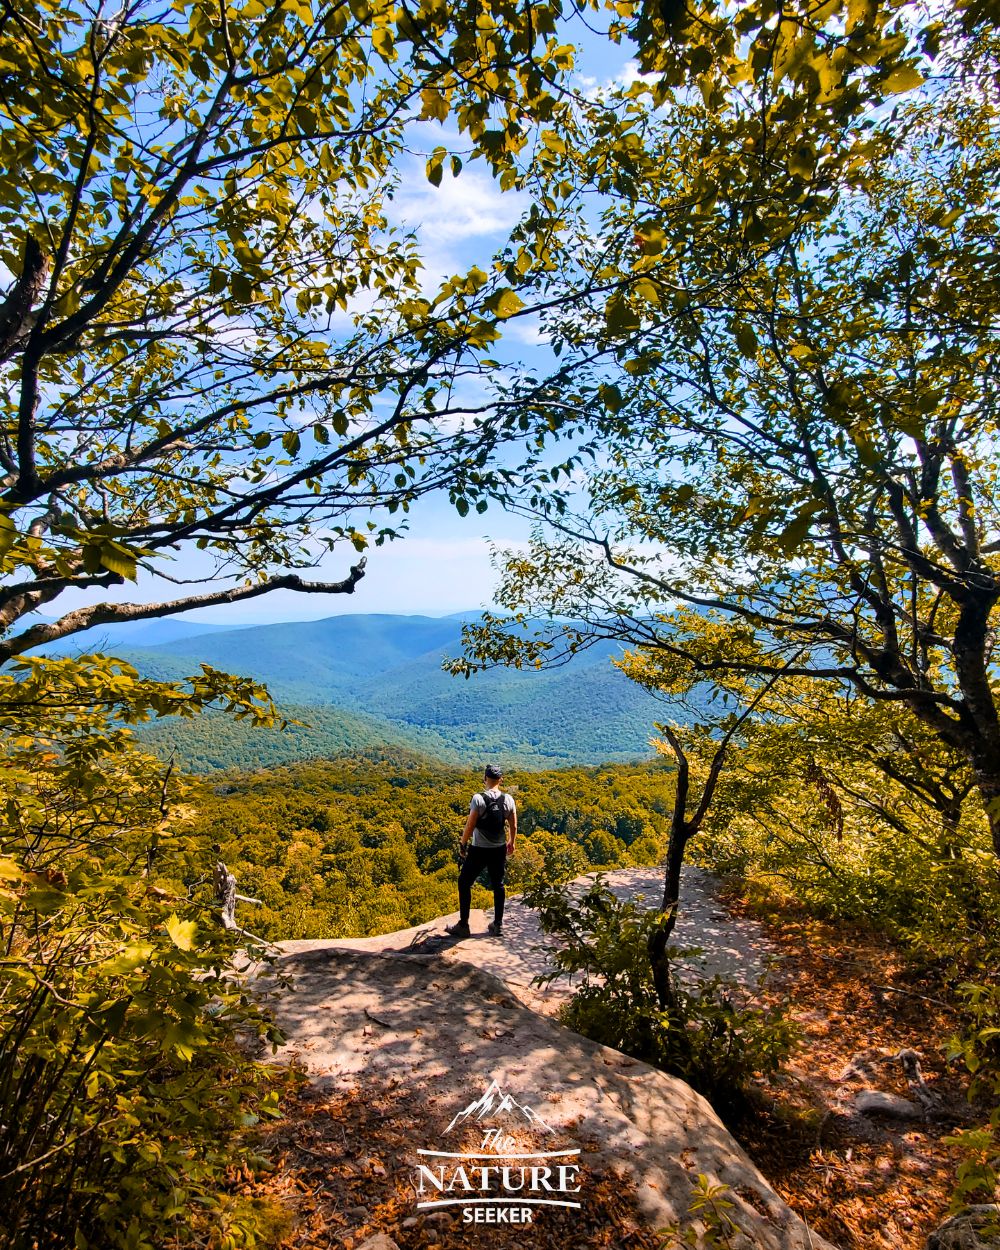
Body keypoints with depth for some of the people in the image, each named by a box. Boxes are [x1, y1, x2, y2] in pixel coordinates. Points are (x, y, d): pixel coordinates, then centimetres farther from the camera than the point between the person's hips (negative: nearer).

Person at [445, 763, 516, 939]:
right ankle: (498, 925, 25)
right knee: (498, 885, 18)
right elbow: (513, 826, 4)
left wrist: (462, 844, 0)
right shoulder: (508, 800, -4)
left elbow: (470, 826, -16)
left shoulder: (479, 799, -18)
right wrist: (511, 843, 21)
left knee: (464, 883, 11)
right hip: (499, 849, 4)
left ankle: (463, 926, 16)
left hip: (479, 850, -4)